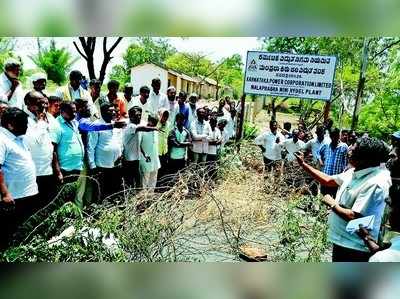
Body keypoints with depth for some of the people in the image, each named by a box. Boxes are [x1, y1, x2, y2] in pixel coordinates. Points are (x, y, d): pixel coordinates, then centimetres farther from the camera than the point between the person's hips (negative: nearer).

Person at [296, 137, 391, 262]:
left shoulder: (375, 184, -28)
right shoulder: (354, 172, 0)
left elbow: (355, 217, -31)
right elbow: (328, 180, 11)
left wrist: (332, 204, -16)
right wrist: (303, 165, 7)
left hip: (354, 247, -9)